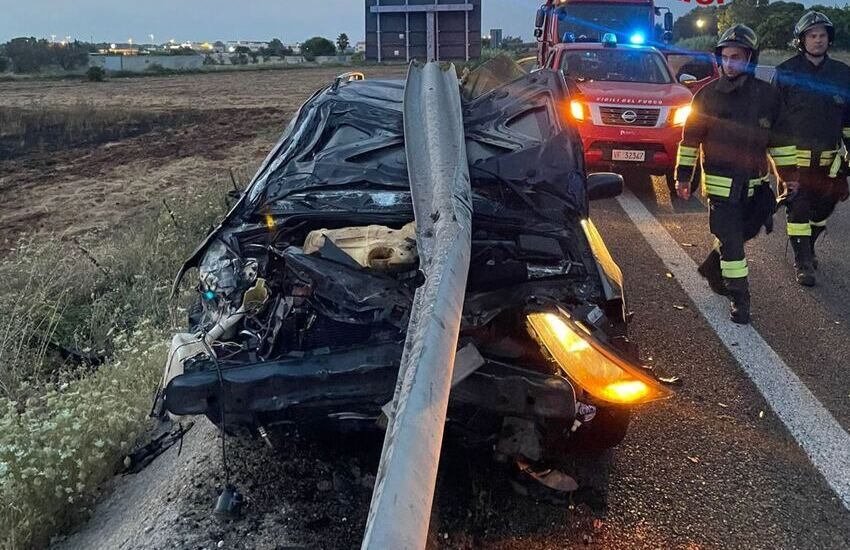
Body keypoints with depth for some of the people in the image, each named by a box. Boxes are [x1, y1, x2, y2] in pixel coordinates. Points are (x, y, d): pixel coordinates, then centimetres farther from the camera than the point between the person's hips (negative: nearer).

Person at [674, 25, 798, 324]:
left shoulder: (768, 95, 2)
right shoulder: (707, 95, -4)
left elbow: (780, 138, 9)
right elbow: (690, 137, 0)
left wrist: (789, 175, 8)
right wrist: (683, 176, -1)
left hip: (754, 184, 3)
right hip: (721, 183, -3)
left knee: (742, 233, 12)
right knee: (730, 240, -3)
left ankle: (713, 269, 37)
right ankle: (739, 299, 4)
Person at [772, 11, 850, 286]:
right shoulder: (786, 72, -4)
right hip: (795, 156, -4)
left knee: (822, 208, 13)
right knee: (798, 209, -3)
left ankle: (807, 249, 35)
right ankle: (803, 263, 6)